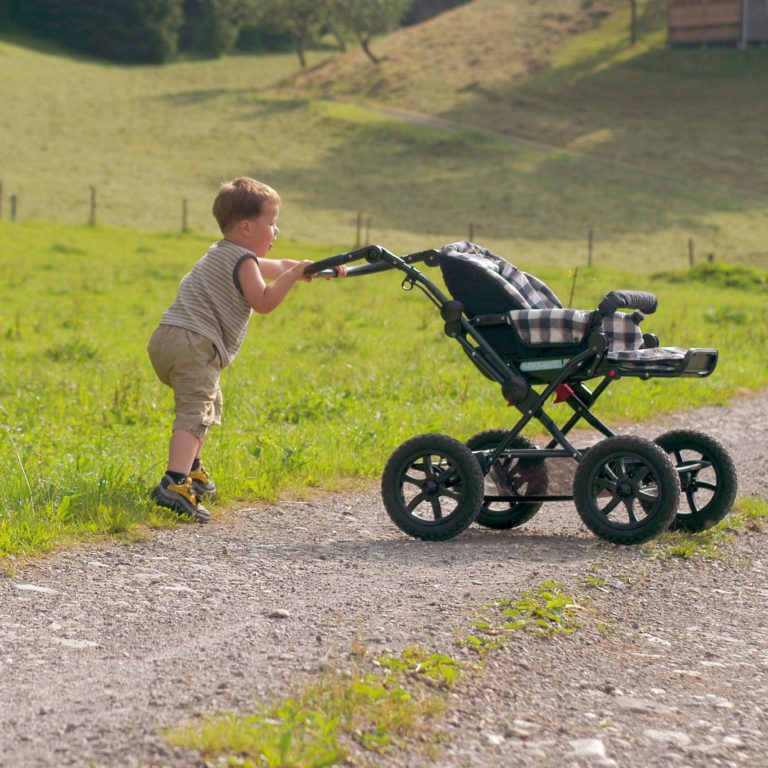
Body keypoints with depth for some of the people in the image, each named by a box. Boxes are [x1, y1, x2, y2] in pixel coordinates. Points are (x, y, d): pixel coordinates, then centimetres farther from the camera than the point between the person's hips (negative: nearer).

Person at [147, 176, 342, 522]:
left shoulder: (224, 254, 27)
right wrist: (296, 273, -9)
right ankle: (174, 485, -38)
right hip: (193, 343, -10)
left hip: (166, 338, 10)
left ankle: (191, 469, 40)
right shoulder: (242, 261, -5)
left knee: (210, 404, 30)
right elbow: (263, 301, -14)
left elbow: (277, 267, 33)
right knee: (195, 412, -22)